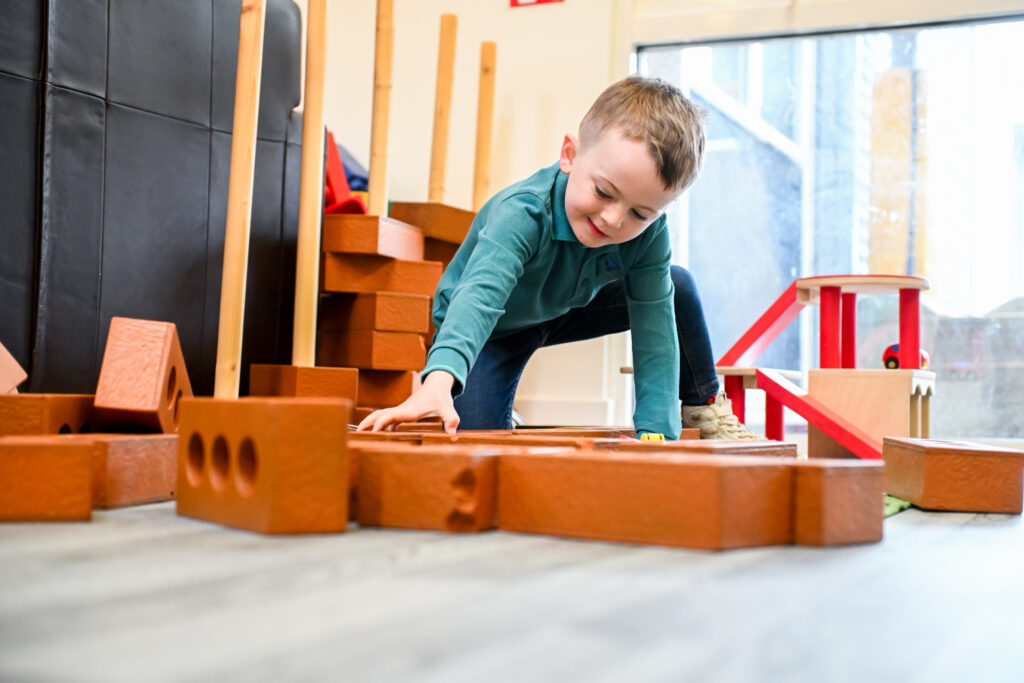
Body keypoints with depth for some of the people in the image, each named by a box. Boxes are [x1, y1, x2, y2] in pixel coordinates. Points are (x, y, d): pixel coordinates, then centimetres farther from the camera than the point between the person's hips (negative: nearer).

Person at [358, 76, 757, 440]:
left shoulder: (649, 234, -27)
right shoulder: (522, 213, -41)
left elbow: (654, 332, -25)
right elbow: (480, 294, -58)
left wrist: (656, 432, -34)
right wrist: (438, 381, -75)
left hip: (565, 306, 5)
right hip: (493, 329, -4)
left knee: (675, 288, -9)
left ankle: (703, 410, 13)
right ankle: (501, 420, 16)